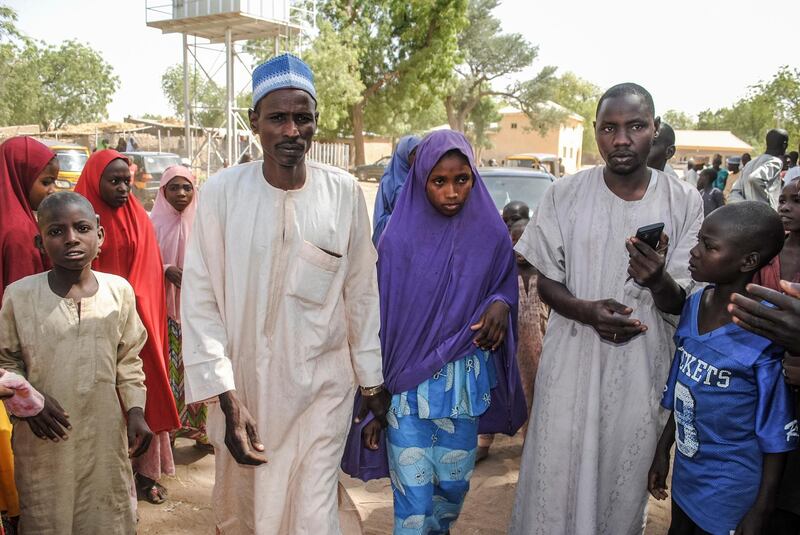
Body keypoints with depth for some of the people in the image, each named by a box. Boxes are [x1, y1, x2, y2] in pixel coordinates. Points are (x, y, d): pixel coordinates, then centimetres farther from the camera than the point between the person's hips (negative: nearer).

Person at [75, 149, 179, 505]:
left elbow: (151, 272, 9)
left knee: (143, 392, 10)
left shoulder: (139, 219, 6)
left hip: (139, 319, 5)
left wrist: (147, 316, 3)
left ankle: (144, 470, 23)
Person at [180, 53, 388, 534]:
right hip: (243, 388, 1)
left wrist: (372, 380, 6)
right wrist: (228, 400, -12)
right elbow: (201, 300, -8)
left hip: (322, 388, 0)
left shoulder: (344, 192, -6)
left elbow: (361, 293, 1)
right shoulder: (223, 191, -9)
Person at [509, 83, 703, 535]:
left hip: (642, 365, 1)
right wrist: (585, 310, -19)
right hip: (573, 357, 0)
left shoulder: (684, 202, -4)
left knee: (626, 481, 15)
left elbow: (680, 302, -2)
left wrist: (658, 280, -26)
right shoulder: (564, 195, -4)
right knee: (557, 475, 7)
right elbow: (547, 282, 2)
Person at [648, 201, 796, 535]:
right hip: (686, 472, 6)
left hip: (733, 494, -6)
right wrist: (662, 451, 11)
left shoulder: (765, 334, -24)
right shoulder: (694, 305, -5)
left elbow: (777, 436, -17)